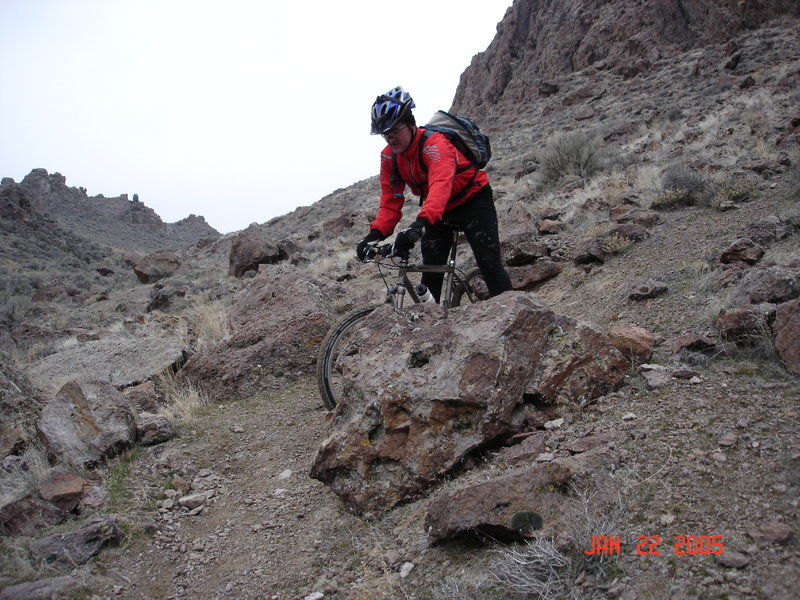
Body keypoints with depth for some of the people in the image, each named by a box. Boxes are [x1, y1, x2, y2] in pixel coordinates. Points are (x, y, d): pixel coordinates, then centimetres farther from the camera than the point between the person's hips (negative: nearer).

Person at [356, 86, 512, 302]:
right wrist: (376, 233, -27)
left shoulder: (434, 143, -31)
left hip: (473, 200, -6)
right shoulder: (389, 157, -10)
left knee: (489, 262, -16)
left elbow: (441, 185, -48)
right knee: (431, 272, 0)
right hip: (439, 210, 6)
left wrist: (420, 224, -63)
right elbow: (390, 201, -10)